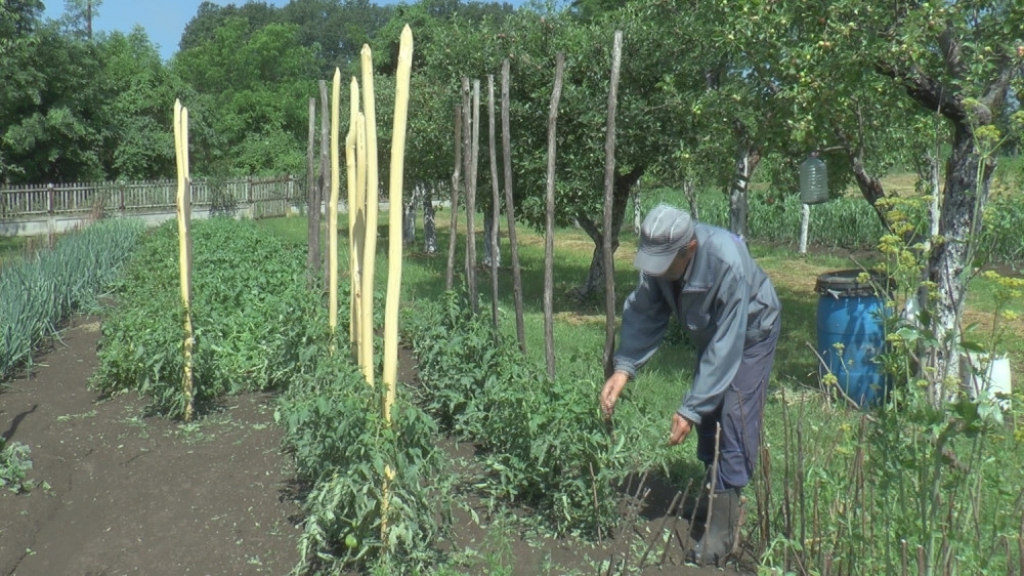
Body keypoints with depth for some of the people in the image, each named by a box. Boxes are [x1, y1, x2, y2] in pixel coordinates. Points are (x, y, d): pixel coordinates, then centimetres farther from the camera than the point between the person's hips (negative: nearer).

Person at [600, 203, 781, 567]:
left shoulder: (728, 264, -40)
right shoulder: (660, 255, -23)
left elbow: (725, 347, -36)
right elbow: (643, 312, -16)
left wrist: (690, 409, -34)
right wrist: (623, 368, -30)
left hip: (751, 333, -6)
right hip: (709, 334, 6)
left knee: (736, 421, -12)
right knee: (705, 414, 8)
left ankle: (724, 526, -5)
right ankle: (712, 491, 26)